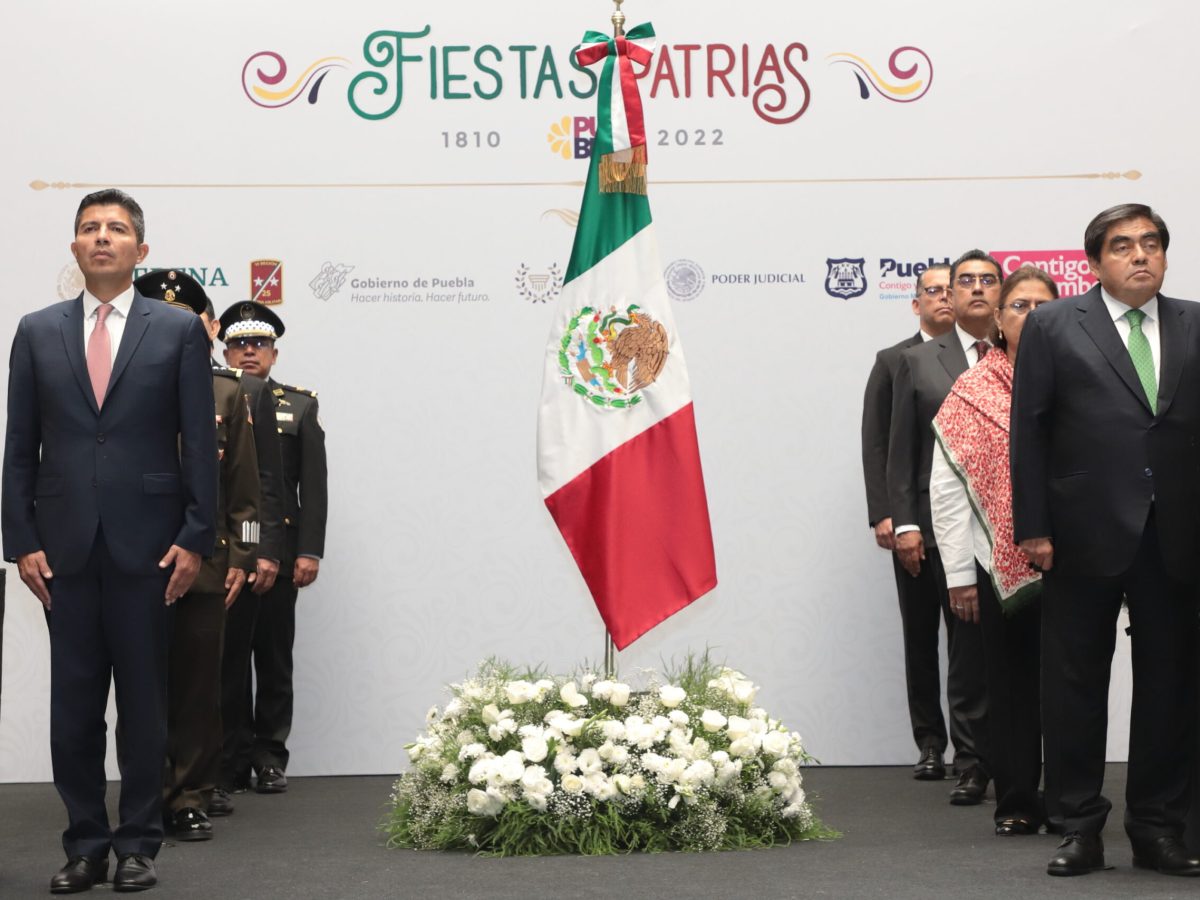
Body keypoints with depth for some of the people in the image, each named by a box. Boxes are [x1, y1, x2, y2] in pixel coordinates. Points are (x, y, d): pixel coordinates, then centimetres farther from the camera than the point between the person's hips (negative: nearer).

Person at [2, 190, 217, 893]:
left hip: (147, 545, -2)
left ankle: (139, 844, 16)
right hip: (65, 546, 2)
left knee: (145, 704, 5)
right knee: (73, 705, 6)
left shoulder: (179, 330, 3)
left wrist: (196, 539, -5)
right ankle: (86, 845, 17)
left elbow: (199, 441, 1)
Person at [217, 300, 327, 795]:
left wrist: (309, 551, -5)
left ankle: (270, 755, 15)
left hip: (278, 552, 0)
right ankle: (234, 756, 12)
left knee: (274, 658, 6)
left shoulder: (301, 406, 8)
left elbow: (314, 486, 2)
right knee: (226, 659, 4)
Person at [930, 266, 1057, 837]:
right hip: (1000, 565, 0)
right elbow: (946, 489, 1)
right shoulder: (972, 392, 3)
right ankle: (1017, 801, 17)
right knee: (1010, 682, 7)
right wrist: (959, 575, -3)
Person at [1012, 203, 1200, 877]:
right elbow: (1028, 431, 0)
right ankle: (1082, 827, 15)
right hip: (1087, 536, -2)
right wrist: (1033, 528, -6)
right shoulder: (1054, 327, 3)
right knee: (1076, 683, 4)